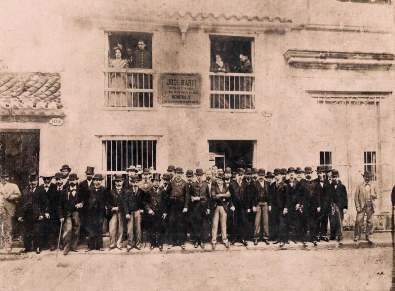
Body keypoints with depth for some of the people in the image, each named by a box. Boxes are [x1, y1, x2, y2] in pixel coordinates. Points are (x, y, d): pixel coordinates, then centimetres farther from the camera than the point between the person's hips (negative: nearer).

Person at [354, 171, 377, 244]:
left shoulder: (373, 186, 10)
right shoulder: (359, 186, 3)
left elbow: (376, 196, 12)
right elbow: (356, 197, 0)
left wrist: (372, 195, -12)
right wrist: (357, 207, -8)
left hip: (370, 206, 2)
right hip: (362, 206, -2)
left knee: (370, 222, 4)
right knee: (358, 221, -7)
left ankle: (368, 237, 16)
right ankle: (357, 236, 3)